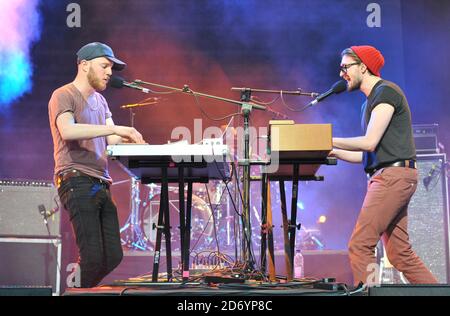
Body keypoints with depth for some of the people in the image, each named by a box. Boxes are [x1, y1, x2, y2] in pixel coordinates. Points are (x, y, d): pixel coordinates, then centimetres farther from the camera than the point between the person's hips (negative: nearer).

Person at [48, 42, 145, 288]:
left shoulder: (100, 101, 22)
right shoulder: (63, 96, -3)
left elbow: (113, 140, 12)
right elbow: (68, 131, -23)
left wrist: (130, 138, -9)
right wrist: (114, 128, -26)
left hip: (101, 184, 8)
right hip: (76, 182, -8)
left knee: (113, 256, 4)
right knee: (93, 256, -14)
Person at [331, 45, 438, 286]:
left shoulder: (386, 91, -6)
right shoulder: (370, 102, 23)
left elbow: (370, 142, -16)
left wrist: (329, 140, -8)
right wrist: (332, 152, 13)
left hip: (394, 174, -10)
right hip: (384, 177, 10)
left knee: (360, 245, -14)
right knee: (400, 254, 7)